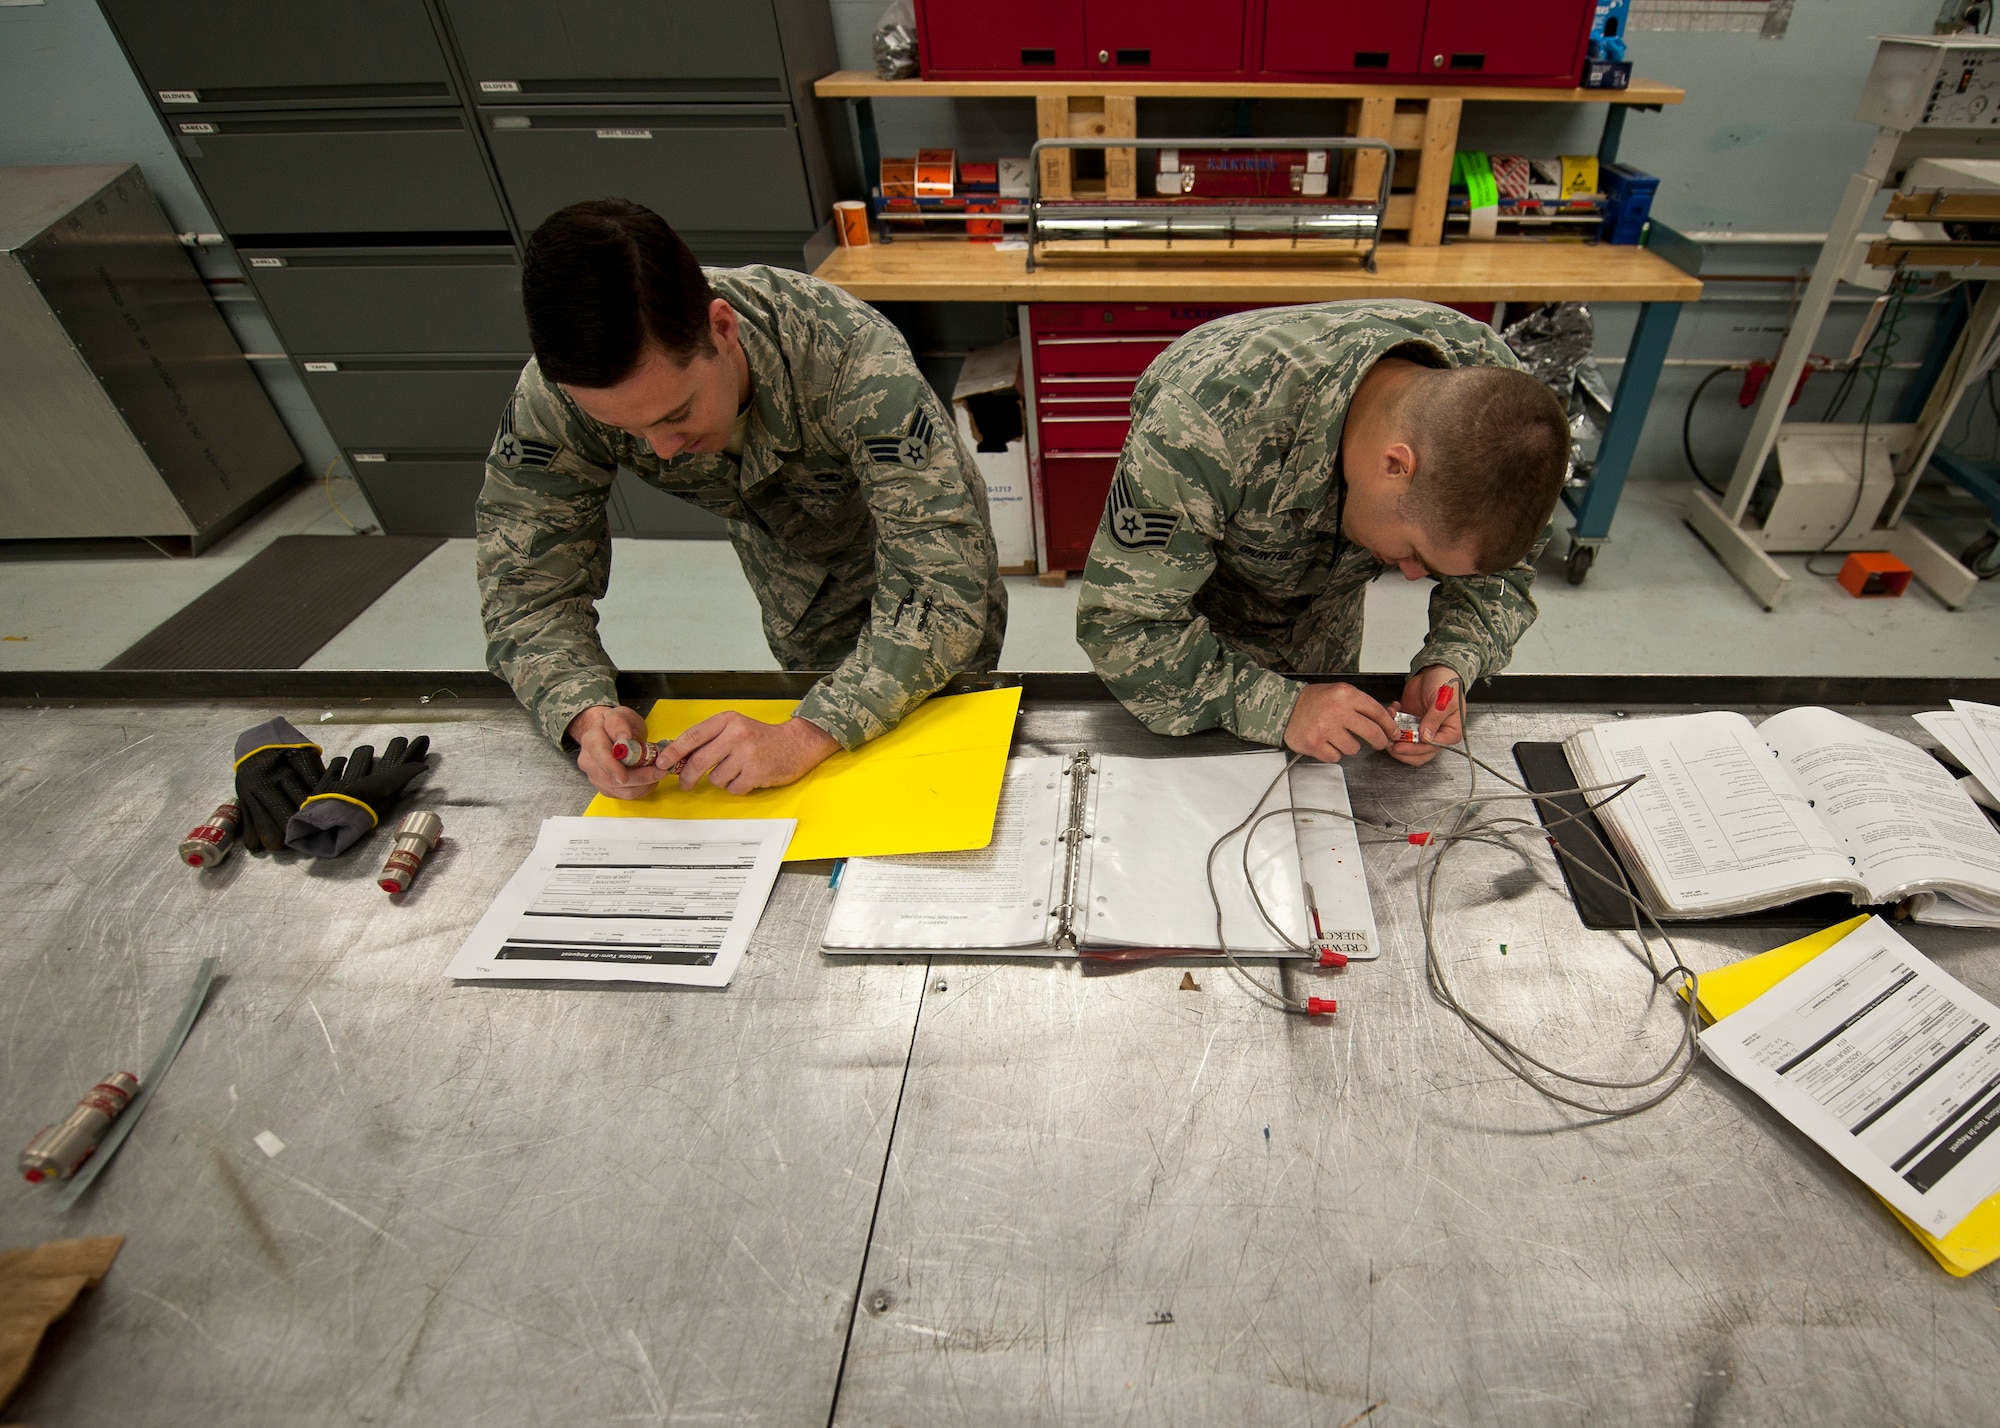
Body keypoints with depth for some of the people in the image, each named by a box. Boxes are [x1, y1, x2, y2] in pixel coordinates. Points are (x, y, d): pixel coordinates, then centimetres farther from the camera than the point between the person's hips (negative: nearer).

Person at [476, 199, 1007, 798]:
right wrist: (586, 714, -42)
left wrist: (806, 736, -54)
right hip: (787, 556, 3)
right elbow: (526, 585, -22)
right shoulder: (554, 394, -31)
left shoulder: (856, 362, -43)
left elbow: (945, 593, -43)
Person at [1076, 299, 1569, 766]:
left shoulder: (1487, 379, -29)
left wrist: (1451, 662, -32)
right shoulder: (1213, 415, -46)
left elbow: (1503, 564, -12)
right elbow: (1121, 623, -39)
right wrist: (1279, 708, -46)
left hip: (1328, 622, 4)